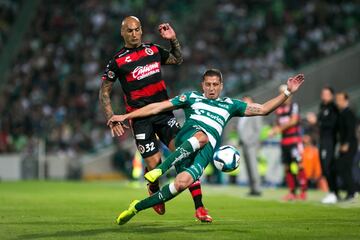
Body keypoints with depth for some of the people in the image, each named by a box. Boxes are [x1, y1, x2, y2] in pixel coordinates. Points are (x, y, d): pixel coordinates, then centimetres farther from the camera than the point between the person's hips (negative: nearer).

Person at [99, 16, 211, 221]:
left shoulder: (154, 50, 9)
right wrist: (112, 119, -8)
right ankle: (154, 191, 30)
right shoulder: (118, 61, -1)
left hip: (163, 111, 3)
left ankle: (199, 207, -12)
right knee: (154, 163, -8)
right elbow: (104, 93, 3)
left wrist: (173, 40, 10)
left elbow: (178, 59, 27)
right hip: (140, 118, -3)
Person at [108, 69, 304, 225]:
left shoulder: (229, 105, 30)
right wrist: (126, 116, 17)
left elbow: (263, 109, 28)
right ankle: (159, 170, -42)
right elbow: (157, 107, 22)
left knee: (183, 182, -30)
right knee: (202, 136, -40)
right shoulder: (191, 98, 25)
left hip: (205, 153, 1)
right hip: (186, 139, -1)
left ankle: (137, 207, -22)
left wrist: (287, 92, 19)